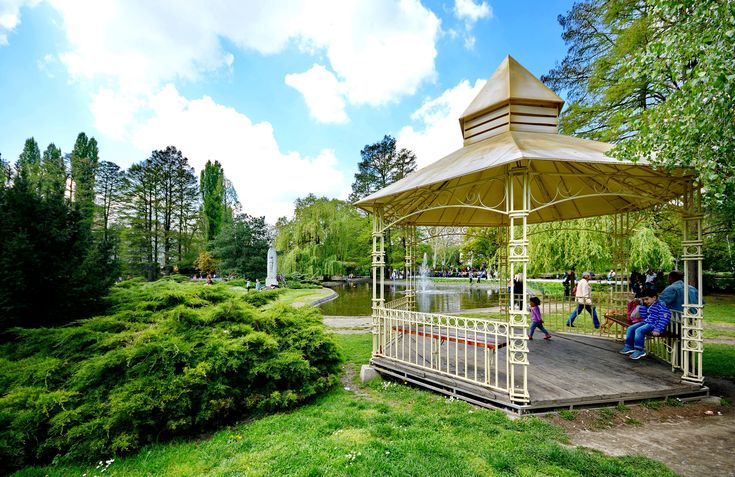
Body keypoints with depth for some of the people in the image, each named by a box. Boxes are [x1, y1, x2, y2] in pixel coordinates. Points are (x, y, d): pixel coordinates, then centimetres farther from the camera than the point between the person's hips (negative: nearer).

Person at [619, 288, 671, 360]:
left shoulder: (661, 306, -14)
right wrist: (643, 305, 14)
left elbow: (663, 319, -21)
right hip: (646, 322, 10)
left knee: (639, 330, -28)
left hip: (653, 325, -10)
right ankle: (629, 346, 11)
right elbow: (644, 316, 23)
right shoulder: (648, 306, 15)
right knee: (630, 328, 3)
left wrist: (657, 330, -27)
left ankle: (639, 350, -19)